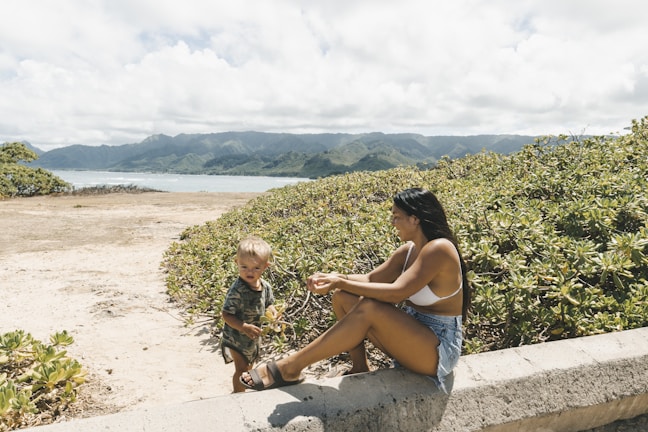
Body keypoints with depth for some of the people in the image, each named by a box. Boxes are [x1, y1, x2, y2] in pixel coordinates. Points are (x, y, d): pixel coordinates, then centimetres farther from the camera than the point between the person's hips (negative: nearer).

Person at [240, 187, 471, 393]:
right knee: (343, 298, -4)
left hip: (439, 349, -8)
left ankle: (289, 368, -22)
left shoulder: (439, 248, -21)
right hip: (411, 333, 8)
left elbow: (396, 292, -29)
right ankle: (360, 369, 2)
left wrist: (341, 282, -29)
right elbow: (370, 279, 4)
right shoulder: (408, 250, 4)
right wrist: (332, 278, -13)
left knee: (370, 309, -31)